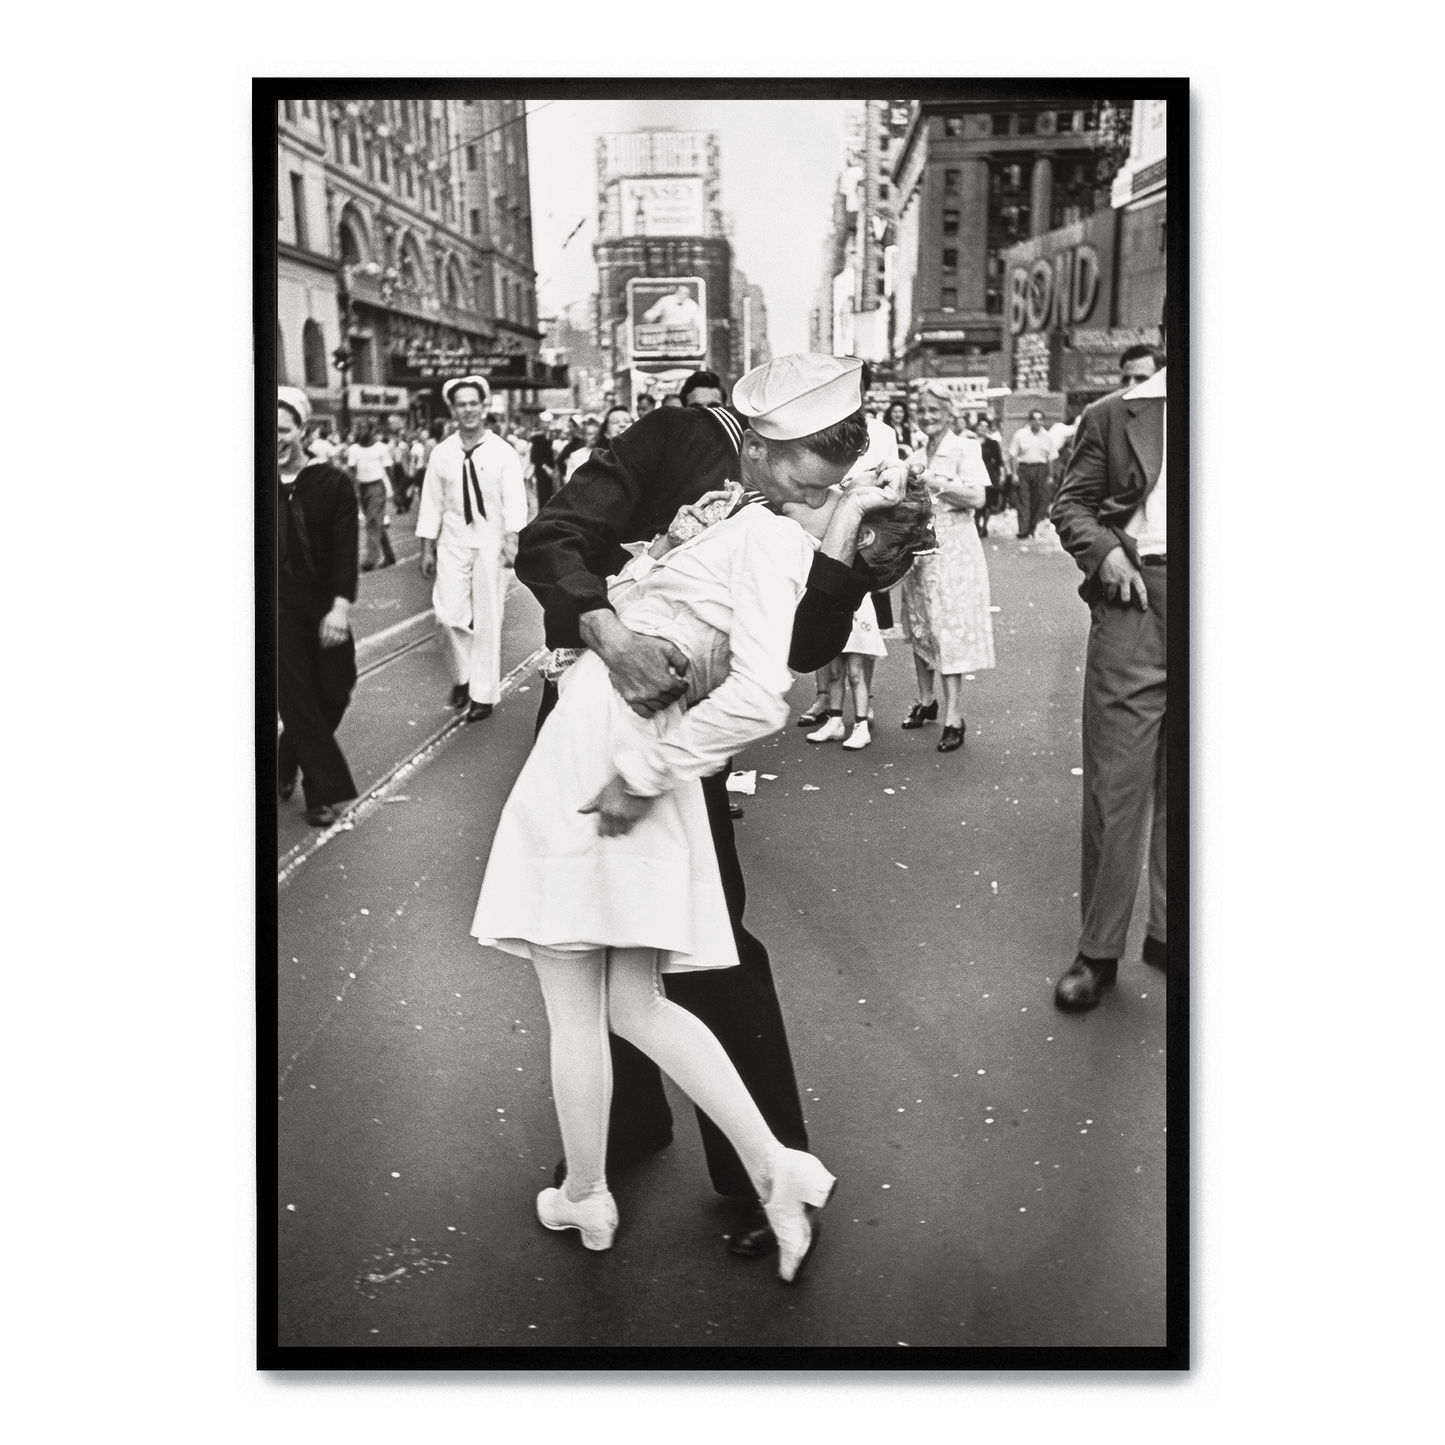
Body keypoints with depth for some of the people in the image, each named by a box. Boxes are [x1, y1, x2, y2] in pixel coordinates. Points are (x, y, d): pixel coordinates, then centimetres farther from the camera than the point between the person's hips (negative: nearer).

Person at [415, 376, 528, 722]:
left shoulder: (502, 453, -3)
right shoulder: (442, 454, 3)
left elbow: (514, 500, -9)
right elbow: (431, 502, 6)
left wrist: (512, 540, -22)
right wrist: (427, 549, 5)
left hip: (490, 543, -2)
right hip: (452, 543, 2)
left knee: (487, 620, 3)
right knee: (450, 614, -6)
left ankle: (484, 693, 14)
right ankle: (462, 675, 21)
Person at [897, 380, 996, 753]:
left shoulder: (965, 448, -3)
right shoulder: (916, 456, 15)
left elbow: (977, 497, -14)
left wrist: (934, 481, -18)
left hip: (952, 549, -6)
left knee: (950, 629, -9)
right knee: (919, 627, 9)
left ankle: (954, 717, -8)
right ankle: (926, 700, 24)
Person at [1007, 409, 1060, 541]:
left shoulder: (1047, 437, 8)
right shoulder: (1020, 435, 2)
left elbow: (1052, 457, 10)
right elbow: (1013, 456, 2)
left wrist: (1050, 476, 4)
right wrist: (1014, 474, -5)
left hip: (1041, 469, 2)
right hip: (1024, 468, -2)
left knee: (1041, 500, 0)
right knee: (1024, 501, -5)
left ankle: (1032, 529, 16)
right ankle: (1023, 532, -4)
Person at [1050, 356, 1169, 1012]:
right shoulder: (1114, 415, 5)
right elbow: (1071, 503, 6)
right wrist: (1103, 550, -12)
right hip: (1137, 597, -3)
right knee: (1116, 780, -1)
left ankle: (1168, 931, 25)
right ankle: (1099, 949, 9)